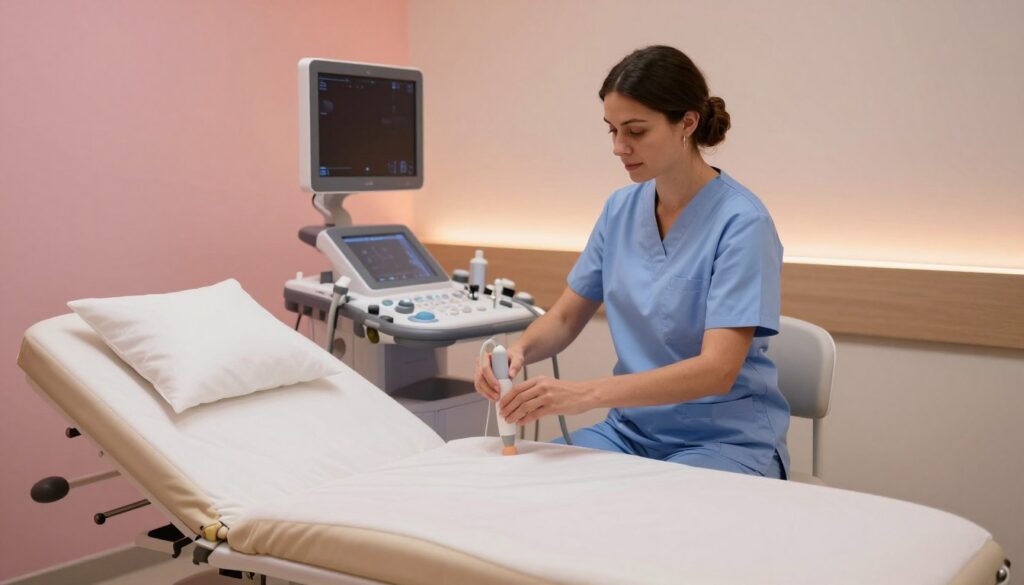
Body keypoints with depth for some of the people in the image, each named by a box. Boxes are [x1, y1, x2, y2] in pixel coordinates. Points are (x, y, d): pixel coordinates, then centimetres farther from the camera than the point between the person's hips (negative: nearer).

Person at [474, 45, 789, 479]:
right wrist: (519, 349, -14)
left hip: (727, 440, -5)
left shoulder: (740, 222, -17)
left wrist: (586, 394, -37)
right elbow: (565, 318, 10)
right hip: (634, 428, 5)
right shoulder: (621, 208, 3)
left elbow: (718, 369, -26)